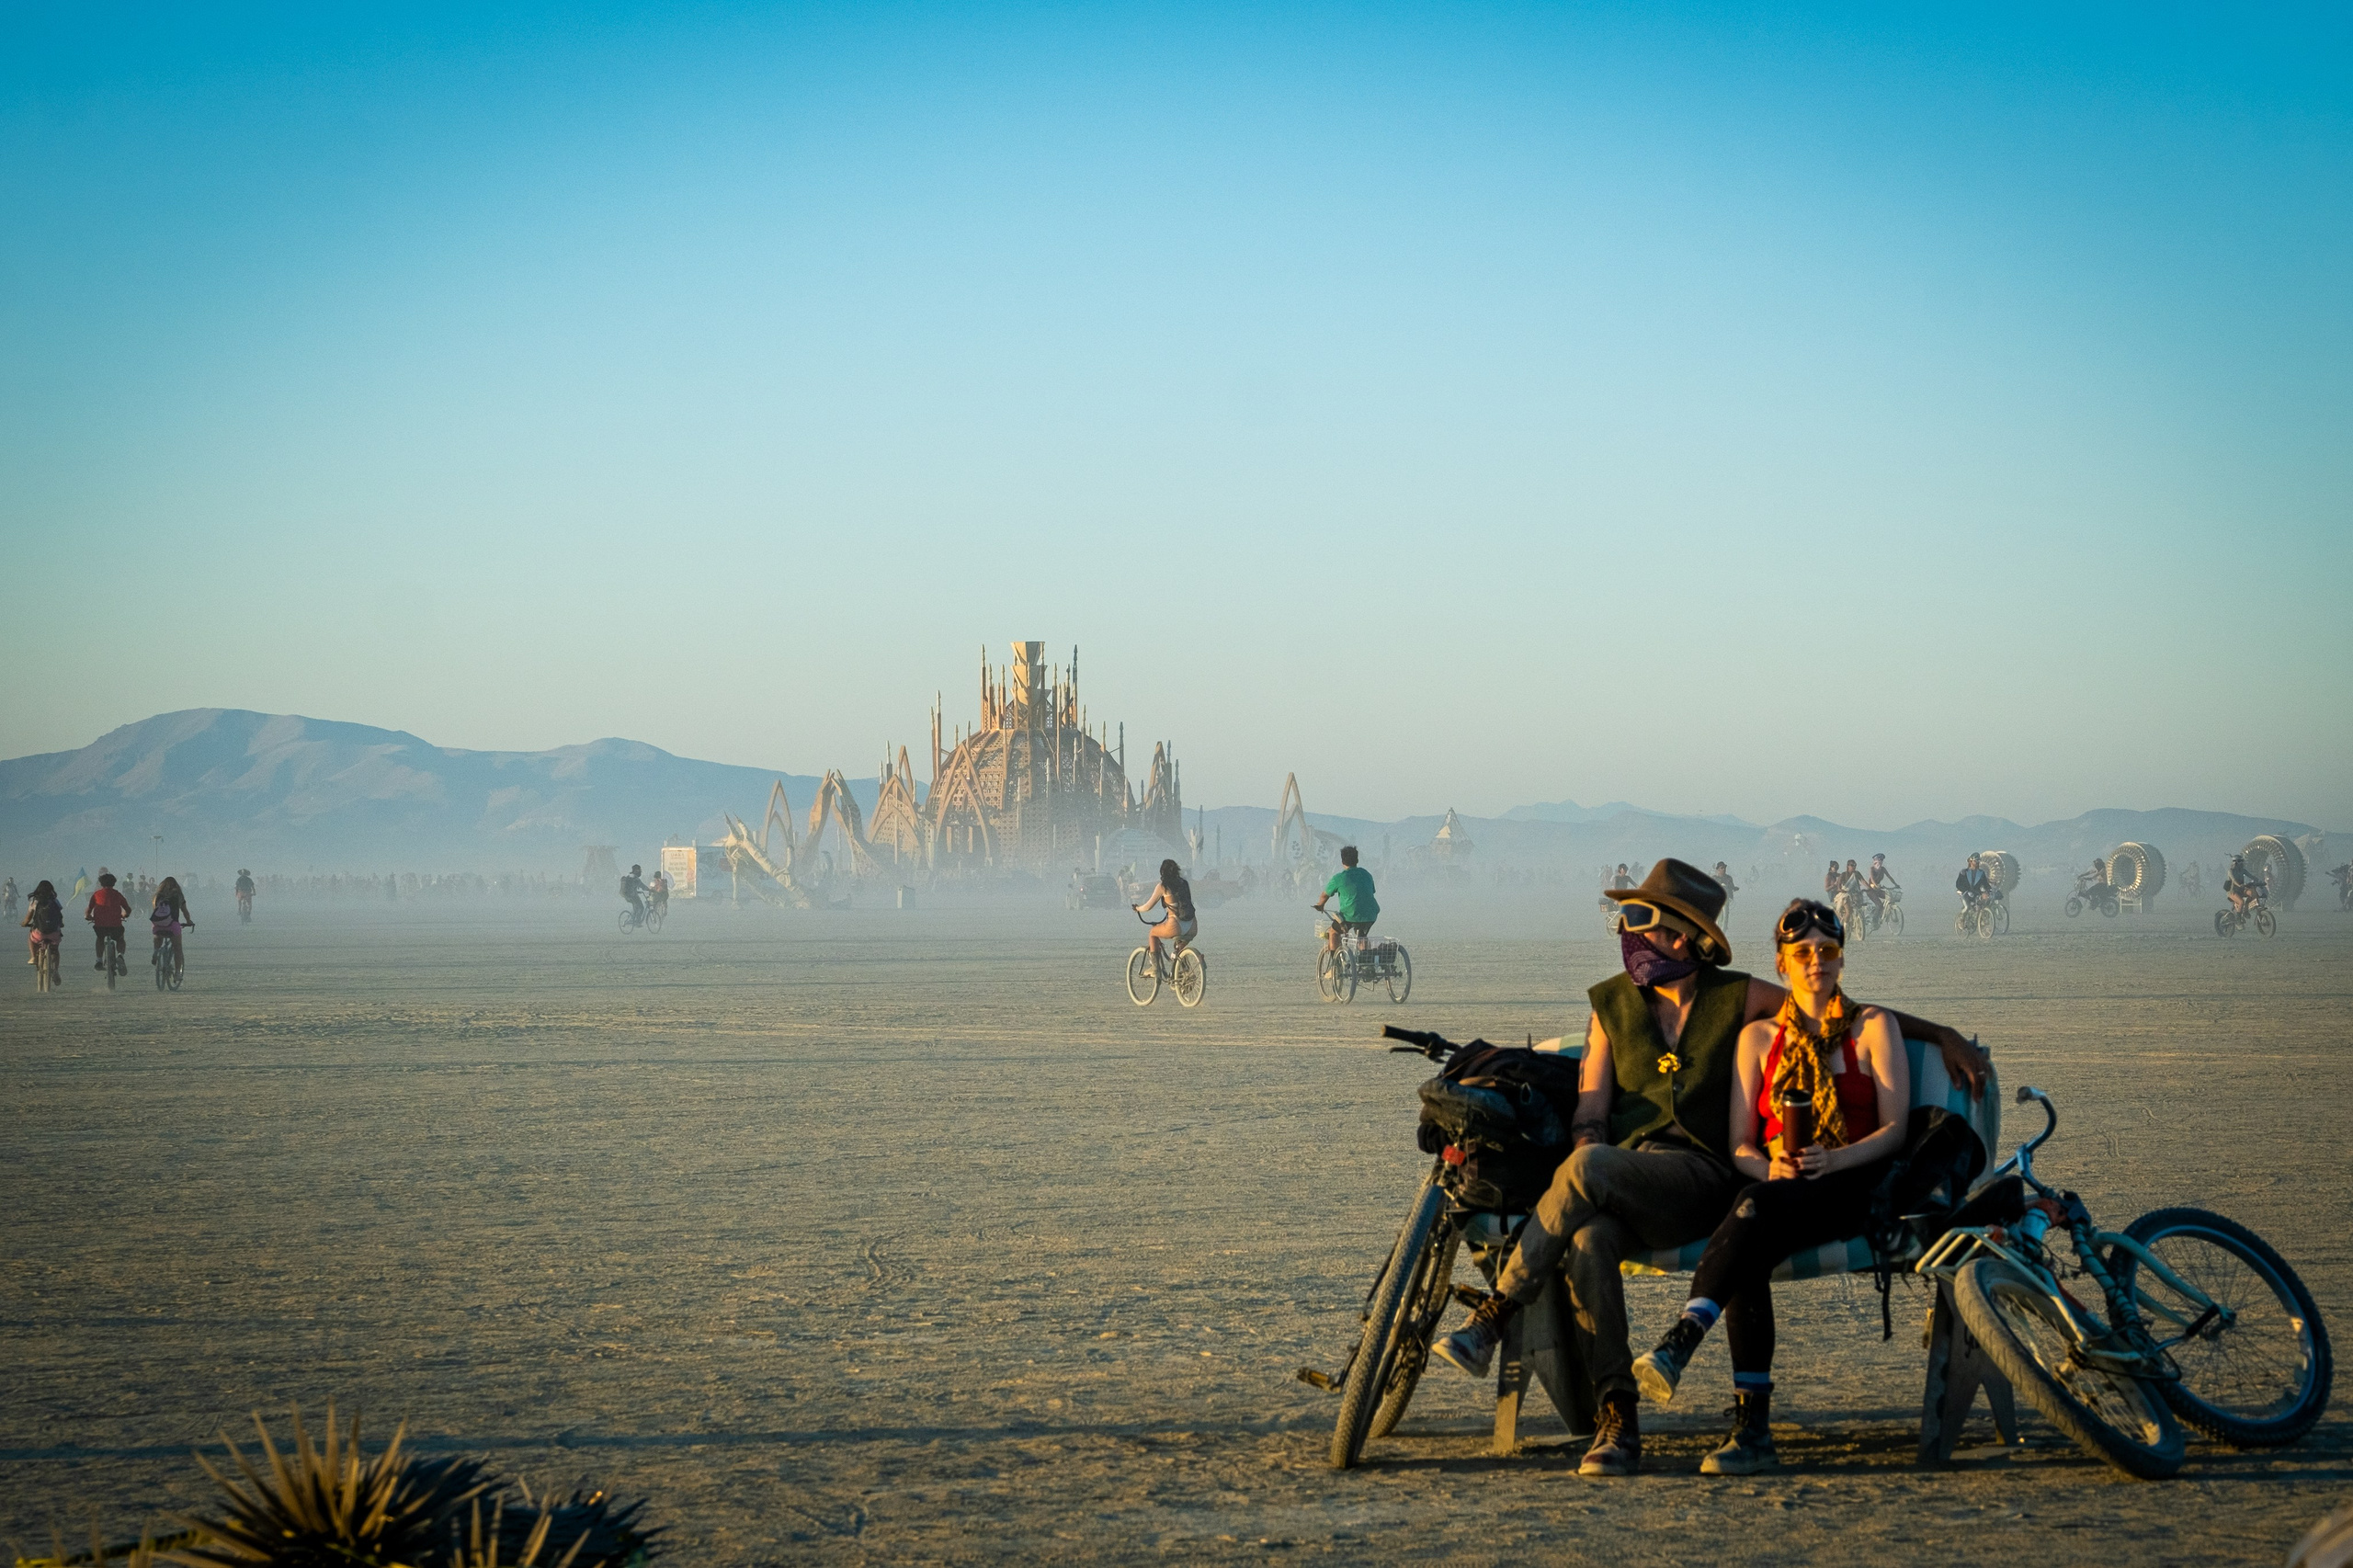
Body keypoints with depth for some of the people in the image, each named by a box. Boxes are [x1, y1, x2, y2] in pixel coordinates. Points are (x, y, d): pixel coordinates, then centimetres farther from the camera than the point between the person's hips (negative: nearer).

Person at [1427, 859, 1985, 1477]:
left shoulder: (1738, 998, 8)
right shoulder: (1611, 1003, 16)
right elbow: (1592, 1102, 11)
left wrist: (1943, 1035, 9)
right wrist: (1586, 1137, -12)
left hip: (1699, 1177, -2)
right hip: (1620, 1171, 3)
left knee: (1588, 1169, -36)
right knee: (1587, 1240, -36)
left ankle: (1491, 1318, -33)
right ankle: (1617, 1422, -34)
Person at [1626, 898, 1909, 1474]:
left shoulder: (1872, 1027, 10)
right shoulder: (1759, 1037, 18)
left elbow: (1894, 1130, 1)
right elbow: (1740, 1144, 11)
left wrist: (1831, 1160, -18)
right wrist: (1769, 1166, -13)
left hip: (1851, 1186, -3)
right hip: (1777, 1189, 3)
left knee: (1757, 1209, -37)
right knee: (1748, 1257, -34)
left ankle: (1678, 1344, -52)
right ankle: (1752, 1430, -39)